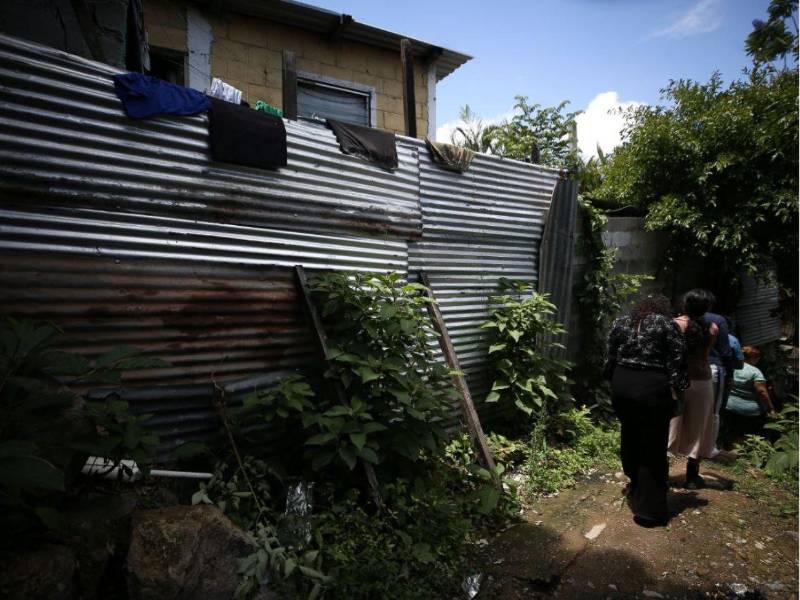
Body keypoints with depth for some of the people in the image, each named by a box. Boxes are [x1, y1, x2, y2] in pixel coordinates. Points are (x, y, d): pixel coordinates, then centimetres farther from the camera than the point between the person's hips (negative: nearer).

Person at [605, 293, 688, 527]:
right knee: (653, 447, 3)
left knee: (630, 436, 20)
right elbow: (677, 359, -7)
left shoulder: (620, 323, 9)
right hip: (653, 389, -4)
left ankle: (635, 487, 38)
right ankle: (649, 509, 9)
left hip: (622, 386, 4)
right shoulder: (667, 324, -1)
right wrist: (675, 389, -1)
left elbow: (611, 358, 10)